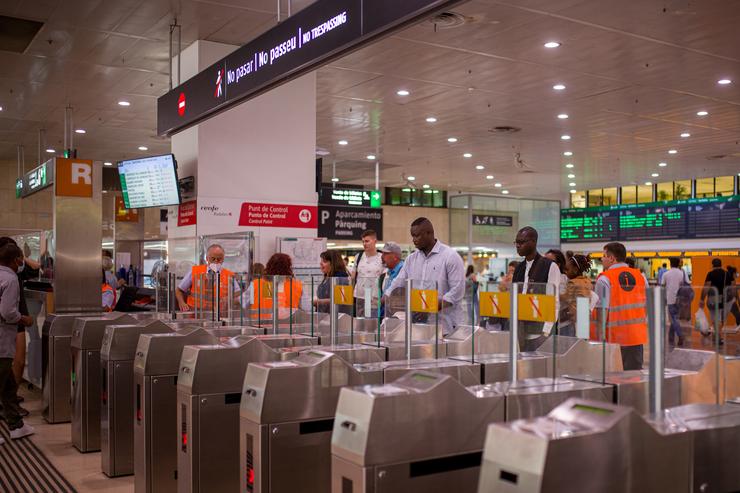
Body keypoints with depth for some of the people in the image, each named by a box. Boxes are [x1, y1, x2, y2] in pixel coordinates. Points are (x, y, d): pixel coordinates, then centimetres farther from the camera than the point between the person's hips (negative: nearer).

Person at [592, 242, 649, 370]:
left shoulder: (604, 279, -10)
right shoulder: (640, 276, 9)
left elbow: (602, 310, -15)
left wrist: (599, 336, -12)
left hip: (614, 337, -5)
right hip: (637, 335, 5)